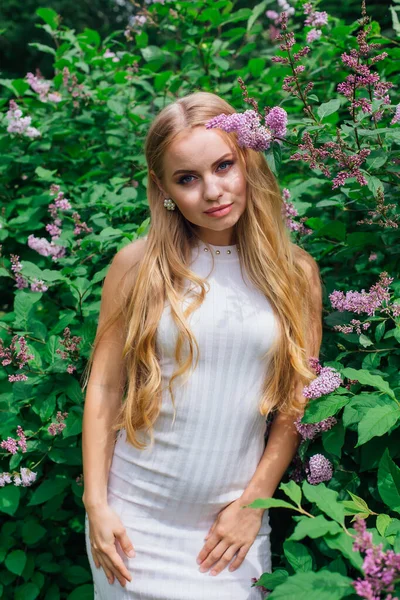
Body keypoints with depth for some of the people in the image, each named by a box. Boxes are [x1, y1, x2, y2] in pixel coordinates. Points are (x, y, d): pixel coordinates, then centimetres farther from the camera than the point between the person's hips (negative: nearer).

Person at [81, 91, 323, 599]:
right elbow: (104, 387, -2)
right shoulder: (138, 265, -5)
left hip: (232, 520, 1)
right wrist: (96, 504, -5)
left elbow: (298, 400, 1)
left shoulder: (296, 274, -1)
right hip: (136, 516, 0)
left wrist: (253, 501, -3)